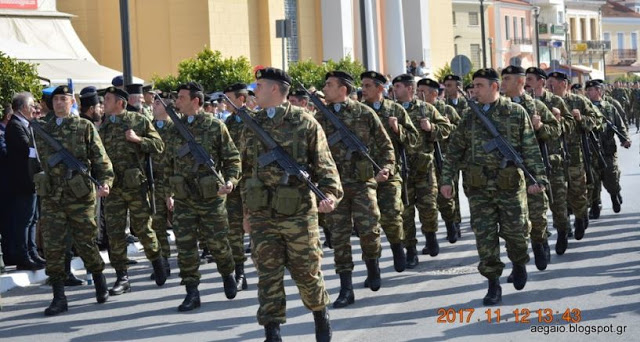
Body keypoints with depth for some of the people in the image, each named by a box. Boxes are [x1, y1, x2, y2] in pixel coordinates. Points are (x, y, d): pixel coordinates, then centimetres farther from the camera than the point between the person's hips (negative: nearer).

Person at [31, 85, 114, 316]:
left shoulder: (85, 127, 2)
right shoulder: (42, 130, 11)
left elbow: (101, 159, 0)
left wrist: (105, 182, -13)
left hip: (80, 196, -2)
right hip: (51, 198, 3)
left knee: (85, 243, 5)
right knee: (53, 246, -4)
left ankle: (100, 281, 29)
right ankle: (59, 297, 2)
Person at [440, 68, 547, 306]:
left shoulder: (516, 113, 1)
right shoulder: (469, 117, 9)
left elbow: (530, 149, -1)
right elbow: (455, 150, 11)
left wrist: (537, 178, -8)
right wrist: (447, 179, 4)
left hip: (510, 184, -2)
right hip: (479, 187, 2)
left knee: (515, 230, 2)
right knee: (484, 235, -1)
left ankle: (519, 263, 33)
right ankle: (493, 284, 7)